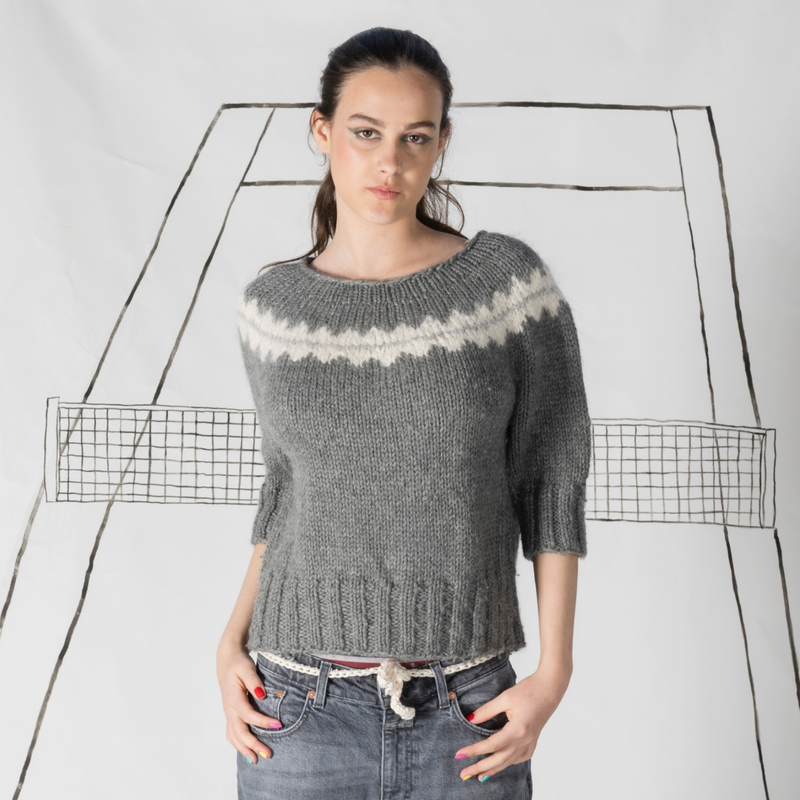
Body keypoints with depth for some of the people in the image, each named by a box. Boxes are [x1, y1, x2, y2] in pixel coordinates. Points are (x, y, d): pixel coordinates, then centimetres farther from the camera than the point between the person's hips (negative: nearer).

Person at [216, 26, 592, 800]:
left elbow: (553, 478, -2)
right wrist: (232, 643, 0)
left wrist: (554, 673, -8)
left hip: (464, 715, -1)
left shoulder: (510, 279, -7)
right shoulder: (272, 306, 0)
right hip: (302, 710, 2)